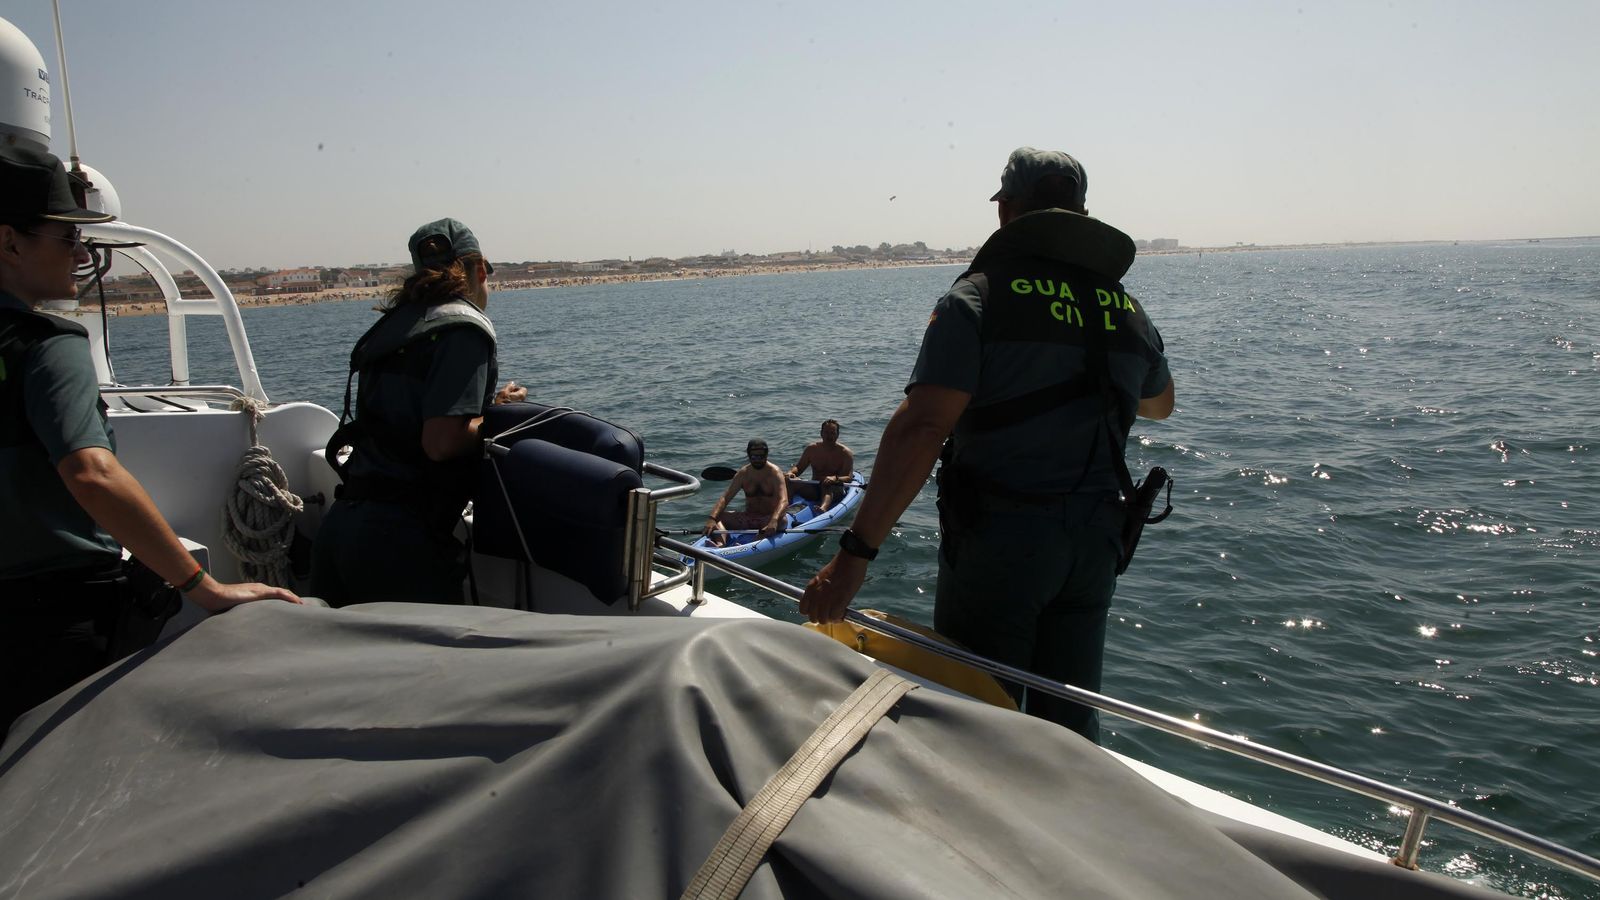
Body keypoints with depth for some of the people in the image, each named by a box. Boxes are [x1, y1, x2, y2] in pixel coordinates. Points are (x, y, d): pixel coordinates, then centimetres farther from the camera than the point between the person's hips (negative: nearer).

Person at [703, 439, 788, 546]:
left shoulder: (774, 472, -9)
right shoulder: (742, 474, 2)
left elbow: (784, 501, -24)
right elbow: (725, 498, -6)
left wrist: (774, 521, -45)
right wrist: (711, 518, -26)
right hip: (748, 519, 4)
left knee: (780, 521, -39)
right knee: (717, 516, -15)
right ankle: (720, 545, -44)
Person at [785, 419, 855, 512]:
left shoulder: (845, 453, -4)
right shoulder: (812, 448, 7)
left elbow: (849, 478, -15)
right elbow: (799, 467, 10)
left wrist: (835, 478, -37)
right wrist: (791, 473, -15)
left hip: (836, 491, -4)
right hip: (814, 490, 4)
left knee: (827, 486, -40)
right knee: (791, 482, -22)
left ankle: (823, 509, -73)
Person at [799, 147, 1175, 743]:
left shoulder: (978, 297, -12)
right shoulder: (1126, 308, 7)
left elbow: (922, 427, -23)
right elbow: (1159, 405, 26)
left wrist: (854, 553, -25)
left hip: (998, 541, -5)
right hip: (1093, 539, 6)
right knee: (1070, 722, 19)